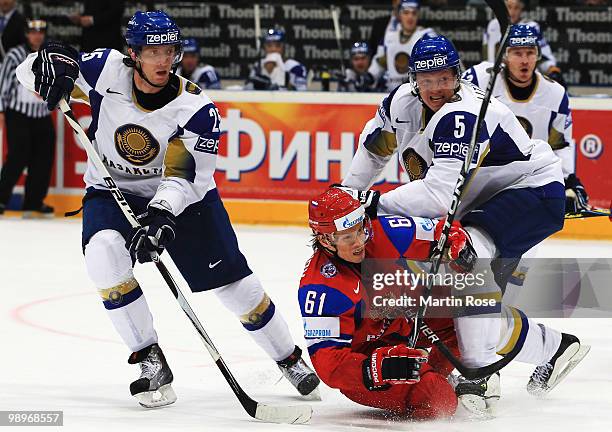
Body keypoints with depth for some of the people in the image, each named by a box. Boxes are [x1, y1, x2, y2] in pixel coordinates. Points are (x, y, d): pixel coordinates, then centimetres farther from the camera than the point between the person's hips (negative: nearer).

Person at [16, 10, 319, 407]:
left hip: (183, 197, -1)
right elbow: (33, 69, -11)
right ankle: (150, 361, -18)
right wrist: (53, 64, -35)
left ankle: (290, 359, 23)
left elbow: (187, 174, -28)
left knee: (234, 282, 0)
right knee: (104, 255, -30)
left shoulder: (196, 108, -22)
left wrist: (162, 214, -45)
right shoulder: (107, 70, -18)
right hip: (112, 192, 1)